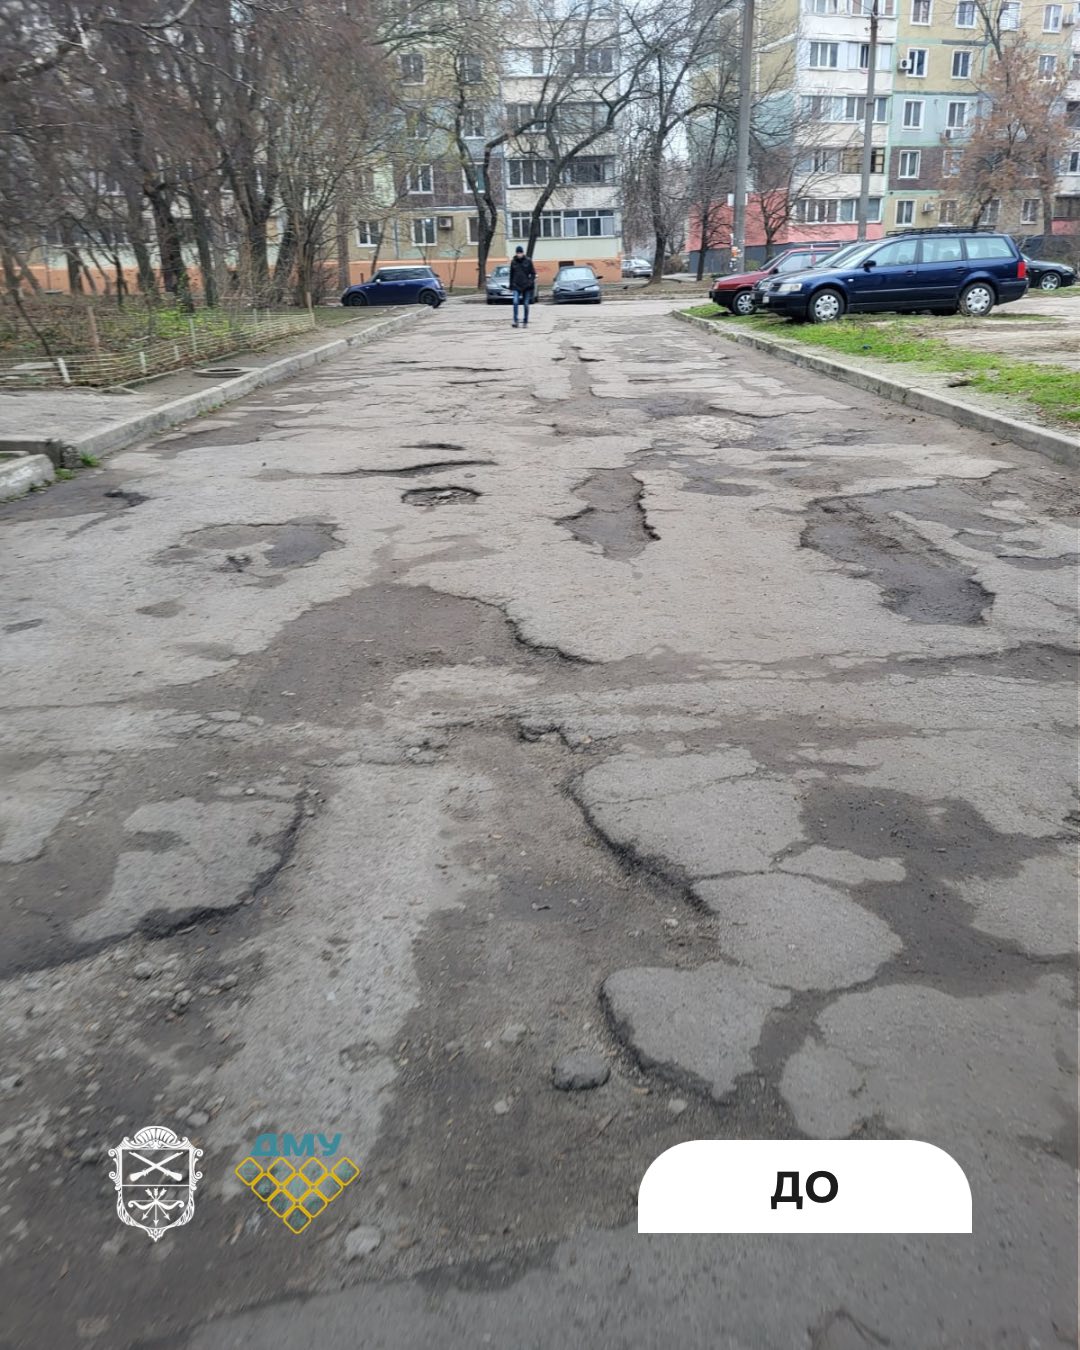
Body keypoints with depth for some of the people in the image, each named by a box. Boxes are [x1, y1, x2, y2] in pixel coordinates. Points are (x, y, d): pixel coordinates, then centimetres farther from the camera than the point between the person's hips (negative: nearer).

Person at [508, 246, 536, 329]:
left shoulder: (528, 261, 0)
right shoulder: (513, 262, 4)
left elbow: (533, 273, 3)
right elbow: (511, 274, 11)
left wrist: (531, 282, -11)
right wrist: (511, 286, 11)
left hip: (526, 286, 0)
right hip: (516, 286, 1)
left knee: (526, 304, 4)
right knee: (515, 302, -18)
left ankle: (525, 322, 14)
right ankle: (515, 321, -16)